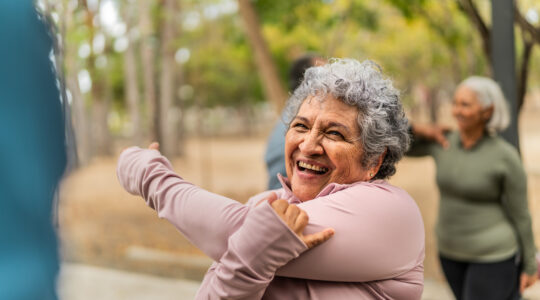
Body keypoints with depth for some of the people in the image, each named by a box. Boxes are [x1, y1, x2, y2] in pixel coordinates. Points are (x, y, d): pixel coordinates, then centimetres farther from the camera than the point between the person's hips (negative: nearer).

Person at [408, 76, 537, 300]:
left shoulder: (506, 157, -18)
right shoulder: (443, 143, -5)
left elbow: (520, 215, -10)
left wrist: (530, 266, -3)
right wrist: (420, 130, -12)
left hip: (493, 254, -6)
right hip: (452, 251, 6)